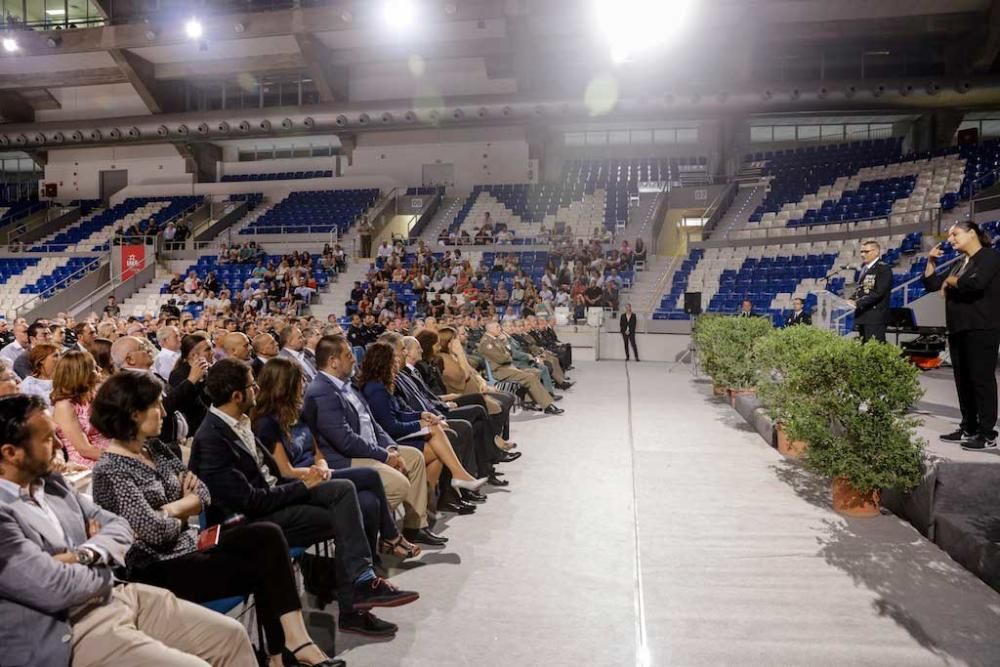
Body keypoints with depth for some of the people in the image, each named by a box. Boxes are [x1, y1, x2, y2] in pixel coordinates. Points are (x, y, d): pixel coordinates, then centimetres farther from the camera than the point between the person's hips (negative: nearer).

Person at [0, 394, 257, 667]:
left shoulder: (50, 481, 10)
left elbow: (117, 526, 12)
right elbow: (56, 588, -23)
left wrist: (84, 555, -10)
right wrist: (103, 570, -2)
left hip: (119, 594, 8)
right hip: (75, 631, -8)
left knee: (232, 635, 2)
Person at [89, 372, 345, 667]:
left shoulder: (155, 448, 8)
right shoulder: (110, 471, -17)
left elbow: (203, 495, 7)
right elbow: (156, 531, -24)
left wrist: (170, 509, -11)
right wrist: (182, 516, -4)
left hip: (189, 543, 7)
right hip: (159, 570, -7)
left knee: (268, 535, -14)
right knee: (264, 568, -12)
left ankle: (292, 643, -14)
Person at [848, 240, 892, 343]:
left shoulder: (883, 269, -9)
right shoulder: (865, 268, 18)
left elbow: (878, 292, -18)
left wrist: (858, 303, -21)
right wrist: (852, 300, 1)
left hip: (875, 317, -8)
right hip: (862, 316, 8)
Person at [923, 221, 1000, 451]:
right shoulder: (960, 263, 17)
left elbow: (976, 283, -25)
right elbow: (931, 284, 20)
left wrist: (950, 281, -9)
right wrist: (931, 261, 9)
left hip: (981, 329, -8)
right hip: (958, 329, 8)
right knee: (963, 380, 11)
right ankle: (968, 428, 20)